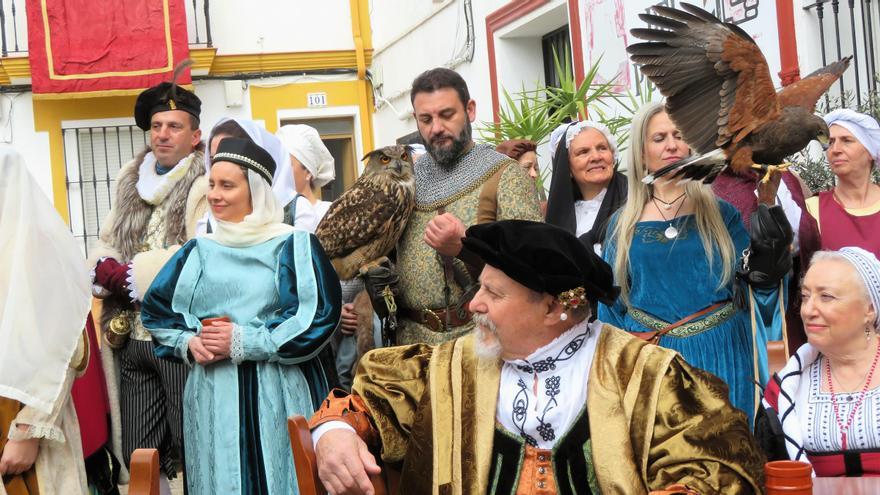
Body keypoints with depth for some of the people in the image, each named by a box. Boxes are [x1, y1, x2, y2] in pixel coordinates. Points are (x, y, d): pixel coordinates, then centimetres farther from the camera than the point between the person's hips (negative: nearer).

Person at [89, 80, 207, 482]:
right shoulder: (131, 184, 16)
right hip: (132, 339, 6)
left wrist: (131, 274, -13)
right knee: (138, 456, 11)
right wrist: (105, 269, -7)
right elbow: (104, 248, 16)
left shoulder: (205, 186, -6)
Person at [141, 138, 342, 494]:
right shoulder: (198, 252, 12)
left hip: (276, 394, -3)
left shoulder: (294, 246, -1)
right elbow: (156, 310, 15)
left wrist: (243, 343, -13)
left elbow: (317, 317, -10)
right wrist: (188, 343, -5)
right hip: (212, 395, 3)